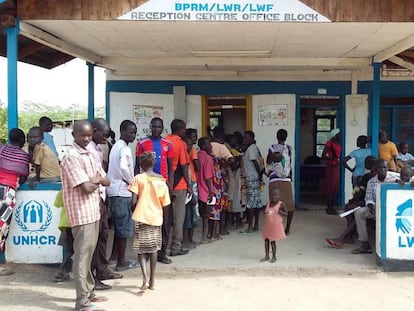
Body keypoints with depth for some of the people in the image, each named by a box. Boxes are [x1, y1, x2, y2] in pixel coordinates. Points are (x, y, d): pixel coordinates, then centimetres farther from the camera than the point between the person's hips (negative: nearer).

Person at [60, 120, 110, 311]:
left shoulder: (89, 155, 13)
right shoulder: (72, 157, -15)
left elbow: (106, 181, 12)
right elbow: (87, 188, -23)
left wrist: (95, 179, -9)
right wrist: (98, 181, -2)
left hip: (93, 211, 9)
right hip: (82, 213, -9)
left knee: (89, 254, 17)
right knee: (82, 256, -4)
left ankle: (89, 293, 29)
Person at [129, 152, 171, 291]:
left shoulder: (138, 178, -6)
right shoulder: (161, 180, 3)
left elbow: (134, 201, -11)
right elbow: (164, 204, 6)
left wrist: (134, 210, 9)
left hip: (141, 217, -3)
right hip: (156, 217, 3)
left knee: (141, 249, 7)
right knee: (153, 248, 15)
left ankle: (145, 278, -12)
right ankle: (152, 280, 19)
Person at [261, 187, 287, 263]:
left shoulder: (281, 204, -10)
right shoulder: (268, 203, 4)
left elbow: (286, 213, -5)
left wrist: (280, 212, -23)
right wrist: (265, 212, -4)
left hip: (276, 226, -5)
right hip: (268, 226, 5)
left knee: (273, 241, 2)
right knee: (266, 240, 10)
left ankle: (274, 257, 17)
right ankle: (267, 256, 24)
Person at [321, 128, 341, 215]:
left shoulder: (338, 144, 15)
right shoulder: (329, 143, -9)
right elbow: (323, 156, -15)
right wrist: (333, 158, -25)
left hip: (336, 167, 8)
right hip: (331, 167, -8)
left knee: (335, 188, 8)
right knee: (330, 188, -6)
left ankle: (332, 207, 15)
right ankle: (329, 208, -2)